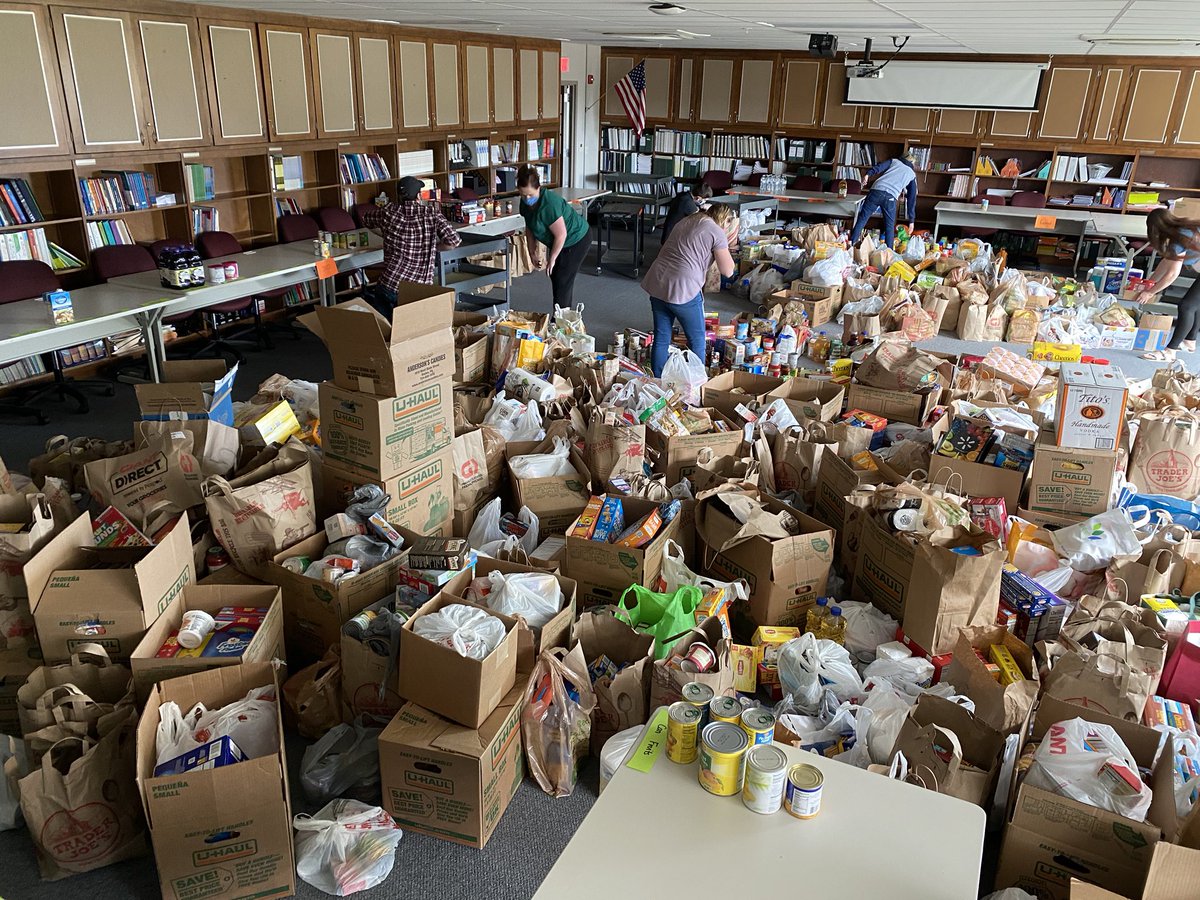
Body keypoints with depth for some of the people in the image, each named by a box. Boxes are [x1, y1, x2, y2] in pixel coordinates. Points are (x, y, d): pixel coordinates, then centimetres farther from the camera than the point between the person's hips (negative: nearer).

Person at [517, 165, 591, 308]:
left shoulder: (549, 204, -33)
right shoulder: (526, 203, -7)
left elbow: (561, 235, -30)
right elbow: (529, 229, 6)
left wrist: (551, 259, -19)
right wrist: (533, 254, 3)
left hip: (575, 241, -9)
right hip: (558, 242, 9)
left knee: (563, 281, -7)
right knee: (555, 277, 12)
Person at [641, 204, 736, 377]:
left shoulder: (685, 222, 20)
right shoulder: (716, 232, -2)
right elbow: (728, 271, 0)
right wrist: (724, 244, 12)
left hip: (656, 284, 7)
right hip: (682, 290, -7)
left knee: (661, 339, 15)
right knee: (697, 340, 10)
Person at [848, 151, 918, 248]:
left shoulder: (894, 161, 27)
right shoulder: (912, 175, 26)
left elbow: (878, 167, 4)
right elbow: (912, 198, 23)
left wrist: (868, 174, -11)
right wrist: (911, 220, 23)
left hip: (876, 190, 0)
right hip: (890, 197, 0)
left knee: (862, 219, 7)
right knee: (890, 226, 13)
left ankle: (851, 243, 5)